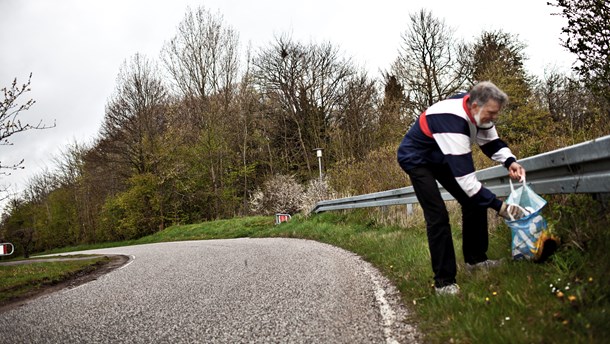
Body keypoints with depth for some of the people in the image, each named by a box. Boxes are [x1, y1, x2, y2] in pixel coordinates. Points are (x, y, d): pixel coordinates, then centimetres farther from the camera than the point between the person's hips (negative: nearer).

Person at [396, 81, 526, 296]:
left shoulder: (478, 112, -13)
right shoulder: (452, 122, -39)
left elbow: (491, 142, 2)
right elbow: (465, 176, -40)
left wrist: (510, 161, -19)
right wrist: (499, 206, -36)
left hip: (442, 157, 9)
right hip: (416, 159, -8)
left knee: (475, 201, 4)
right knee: (438, 215, -18)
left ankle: (475, 259, 20)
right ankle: (444, 281, -9)